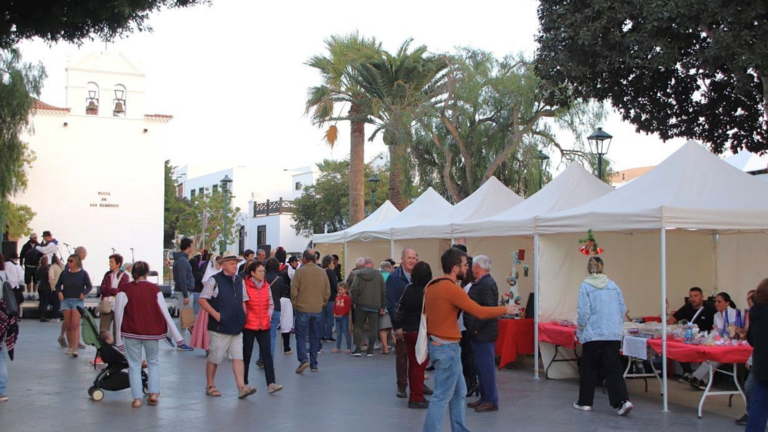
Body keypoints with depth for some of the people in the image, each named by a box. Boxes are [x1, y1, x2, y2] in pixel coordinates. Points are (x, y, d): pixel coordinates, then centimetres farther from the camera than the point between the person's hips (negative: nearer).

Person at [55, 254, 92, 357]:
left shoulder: (83, 273, -2)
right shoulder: (64, 273, 6)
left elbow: (89, 286, 3)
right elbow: (58, 285, 16)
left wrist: (84, 293, -13)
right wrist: (59, 292, -3)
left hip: (77, 301, -3)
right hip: (66, 300, 3)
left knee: (75, 325, -12)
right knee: (67, 325, 6)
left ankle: (75, 349, -16)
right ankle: (70, 347, 18)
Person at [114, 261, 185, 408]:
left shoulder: (124, 289, -4)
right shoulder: (154, 289, -1)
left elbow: (119, 313, -7)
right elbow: (165, 313, -2)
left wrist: (118, 338, 0)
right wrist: (177, 336, 2)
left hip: (131, 332, -1)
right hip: (152, 332, 1)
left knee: (134, 365, 9)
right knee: (153, 362, 19)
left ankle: (137, 398, 4)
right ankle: (153, 393, 8)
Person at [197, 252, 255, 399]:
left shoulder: (240, 281, 11)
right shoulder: (214, 280, -7)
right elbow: (202, 300, -10)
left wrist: (243, 316, 10)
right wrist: (215, 314, -15)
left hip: (236, 327, 5)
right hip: (220, 327, -5)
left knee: (238, 358, -1)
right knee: (214, 358, 5)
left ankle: (241, 387, -4)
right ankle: (210, 386, 19)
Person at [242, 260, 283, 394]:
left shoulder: (266, 286, 6)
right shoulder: (245, 286, -10)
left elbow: (271, 304, 14)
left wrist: (268, 317, 3)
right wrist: (244, 317, -7)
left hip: (264, 326, 4)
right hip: (249, 325, -4)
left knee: (267, 354, -3)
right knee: (247, 354, 8)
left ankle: (271, 384, -7)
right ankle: (244, 383, 20)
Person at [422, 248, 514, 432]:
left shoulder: (432, 285, 7)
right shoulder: (452, 289, -21)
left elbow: (426, 311, 21)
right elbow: (481, 312, -18)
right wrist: (506, 309, -5)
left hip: (437, 344, 10)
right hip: (447, 348, -10)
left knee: (459, 393, 18)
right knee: (442, 397, -3)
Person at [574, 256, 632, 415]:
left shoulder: (585, 286, -6)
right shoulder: (613, 285, 6)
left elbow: (584, 311, -9)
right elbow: (622, 308, 7)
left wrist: (580, 329, 5)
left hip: (593, 333, -3)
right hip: (614, 334, 3)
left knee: (589, 369, 9)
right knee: (614, 368, 4)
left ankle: (585, 402, 16)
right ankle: (622, 400, -10)